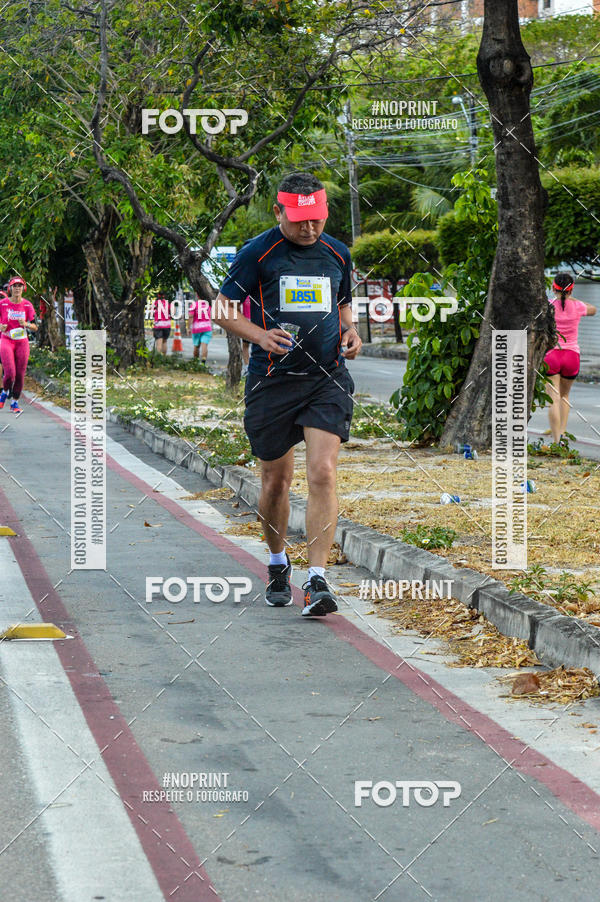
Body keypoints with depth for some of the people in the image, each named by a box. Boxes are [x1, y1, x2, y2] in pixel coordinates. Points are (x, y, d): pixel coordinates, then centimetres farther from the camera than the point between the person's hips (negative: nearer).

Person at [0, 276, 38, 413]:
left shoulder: (27, 305, 3)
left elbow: (35, 328, 4)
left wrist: (26, 324, -17)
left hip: (22, 342, 2)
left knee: (20, 374, 1)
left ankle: (15, 402, 18)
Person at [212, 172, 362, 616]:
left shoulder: (338, 254, 8)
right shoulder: (257, 253, -3)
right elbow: (223, 308, 2)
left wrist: (350, 332, 3)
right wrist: (259, 334, -15)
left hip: (327, 379, 1)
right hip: (272, 379, -1)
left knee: (323, 473, -14)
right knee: (276, 479, 9)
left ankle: (318, 580, -14)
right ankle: (278, 563, 34)